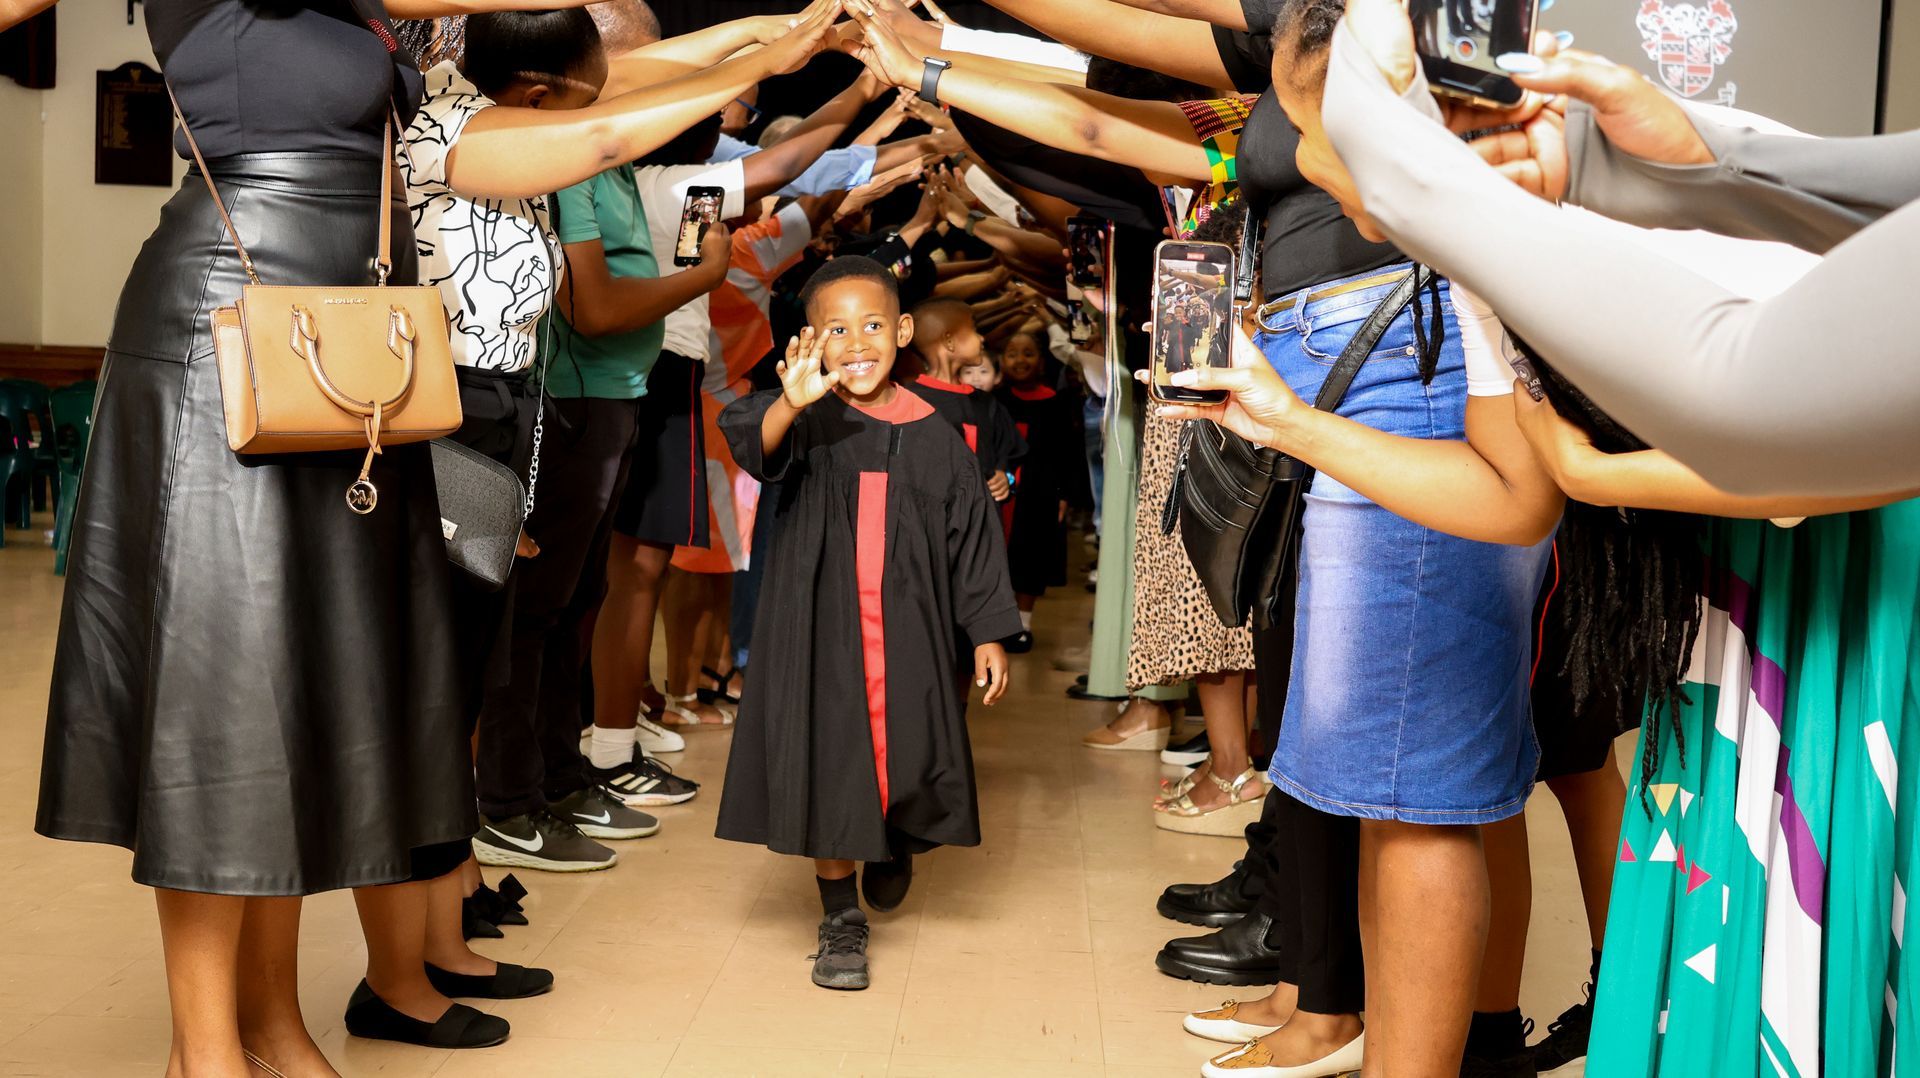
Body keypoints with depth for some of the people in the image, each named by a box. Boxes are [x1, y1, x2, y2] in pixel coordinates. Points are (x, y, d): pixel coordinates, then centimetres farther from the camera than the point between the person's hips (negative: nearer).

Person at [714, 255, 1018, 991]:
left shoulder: (935, 438, 0)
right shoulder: (807, 421, -5)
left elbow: (971, 536, 5)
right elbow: (752, 443, -28)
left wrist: (988, 634, 3)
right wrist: (791, 403, -49)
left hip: (909, 636, 1)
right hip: (821, 632, -1)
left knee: (911, 761, 7)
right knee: (827, 771, 4)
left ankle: (894, 842, 44)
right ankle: (841, 921, 20)